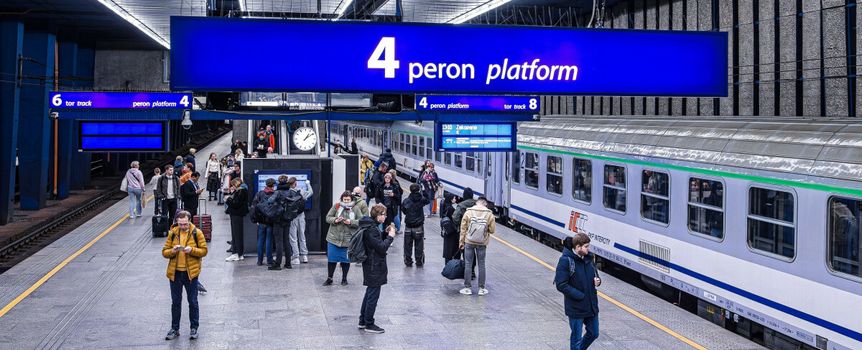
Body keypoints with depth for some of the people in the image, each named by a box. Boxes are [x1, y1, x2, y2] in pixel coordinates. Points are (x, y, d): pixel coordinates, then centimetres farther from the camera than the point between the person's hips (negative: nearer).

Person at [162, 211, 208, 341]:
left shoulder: (197, 233, -4)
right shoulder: (172, 233, 3)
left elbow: (204, 250, -3)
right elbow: (164, 252, 4)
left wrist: (192, 250, -20)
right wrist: (172, 251, -17)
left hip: (191, 272, -2)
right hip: (175, 273, 2)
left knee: (193, 302, 6)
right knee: (175, 302, 11)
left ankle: (194, 328, 17)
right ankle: (174, 329, 20)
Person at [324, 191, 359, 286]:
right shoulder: (336, 206, 1)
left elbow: (360, 222, -4)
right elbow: (328, 218, 2)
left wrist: (351, 222, -18)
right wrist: (335, 220, -17)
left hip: (348, 240, -1)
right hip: (334, 238, 1)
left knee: (346, 260, 8)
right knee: (331, 259, 6)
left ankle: (344, 278, 25)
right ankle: (329, 278, 19)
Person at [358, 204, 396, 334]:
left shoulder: (372, 226, 9)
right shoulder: (371, 229, -22)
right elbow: (382, 247, -23)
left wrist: (385, 233, 6)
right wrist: (390, 236, -11)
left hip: (371, 265, 11)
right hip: (374, 267, -11)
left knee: (370, 294, 19)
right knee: (373, 295, -2)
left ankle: (362, 321, 27)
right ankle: (369, 324, 7)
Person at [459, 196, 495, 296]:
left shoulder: (468, 212, -6)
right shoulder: (489, 214, -7)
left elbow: (463, 228, -3)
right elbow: (492, 230, -4)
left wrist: (461, 241, 5)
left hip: (469, 242, 0)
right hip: (482, 243, 0)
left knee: (468, 265, 8)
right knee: (481, 265, 11)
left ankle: (468, 288, 11)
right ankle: (481, 288, 15)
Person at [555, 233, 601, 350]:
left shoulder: (588, 258, 4)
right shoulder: (565, 261, -17)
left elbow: (595, 275, 19)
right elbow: (561, 285, -21)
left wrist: (597, 281, -5)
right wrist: (580, 296, -22)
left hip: (591, 305, 7)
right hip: (576, 308, -7)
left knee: (594, 333, 18)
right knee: (576, 338, 6)